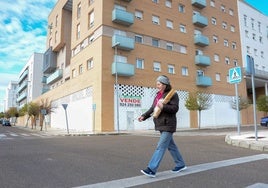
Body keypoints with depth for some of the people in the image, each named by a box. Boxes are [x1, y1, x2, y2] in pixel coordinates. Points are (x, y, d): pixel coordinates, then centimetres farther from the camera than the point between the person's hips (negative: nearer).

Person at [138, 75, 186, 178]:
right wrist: (144, 116, 0)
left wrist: (163, 107, -29)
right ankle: (180, 164, 32)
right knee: (171, 145, 17)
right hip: (161, 125, 8)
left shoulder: (172, 94, -9)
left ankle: (152, 170, -9)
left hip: (168, 125, -8)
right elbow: (152, 108, 12)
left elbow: (175, 108, -16)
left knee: (161, 147, -9)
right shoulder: (158, 95, 13)